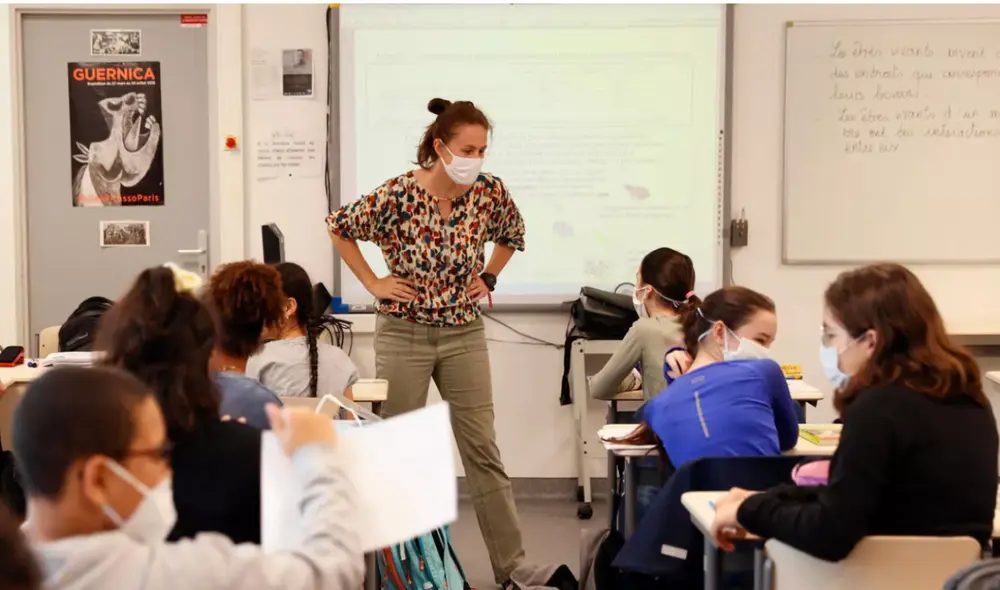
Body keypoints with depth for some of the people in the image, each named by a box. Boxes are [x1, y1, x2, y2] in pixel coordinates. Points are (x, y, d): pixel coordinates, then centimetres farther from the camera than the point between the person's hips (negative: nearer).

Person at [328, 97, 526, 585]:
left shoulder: (490, 192, -6)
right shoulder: (398, 195, -16)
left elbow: (513, 235, 16)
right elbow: (339, 227, -1)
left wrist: (488, 278, 5)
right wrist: (373, 283, -4)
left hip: (464, 335, 3)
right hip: (403, 334, -2)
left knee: (483, 450, 3)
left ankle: (511, 563, 10)